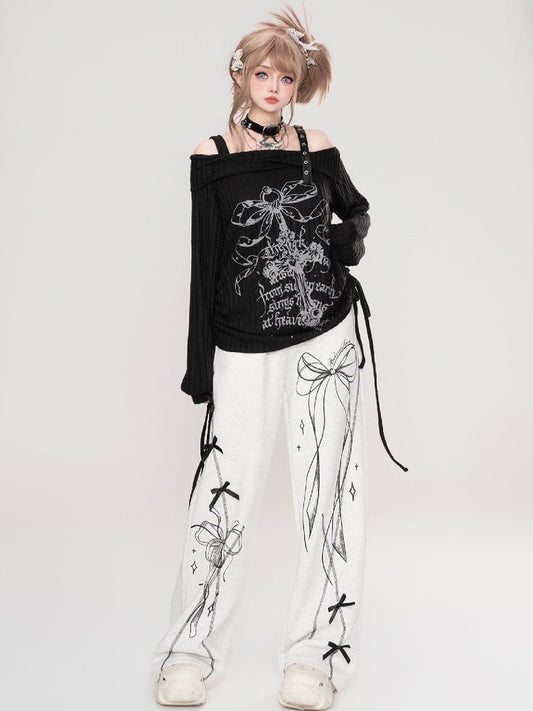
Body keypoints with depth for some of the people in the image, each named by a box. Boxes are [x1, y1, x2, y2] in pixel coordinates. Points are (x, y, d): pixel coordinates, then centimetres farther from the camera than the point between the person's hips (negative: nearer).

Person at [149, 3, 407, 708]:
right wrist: (200, 366, 0)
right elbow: (204, 262, 1)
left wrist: (354, 237, -1)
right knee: (229, 491, -2)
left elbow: (356, 208, 24)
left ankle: (316, 650, 17)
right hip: (244, 346, -2)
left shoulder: (316, 147, 8)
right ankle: (191, 649, 16)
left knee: (328, 487, 3)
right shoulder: (213, 157, 2)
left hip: (327, 338, 2)